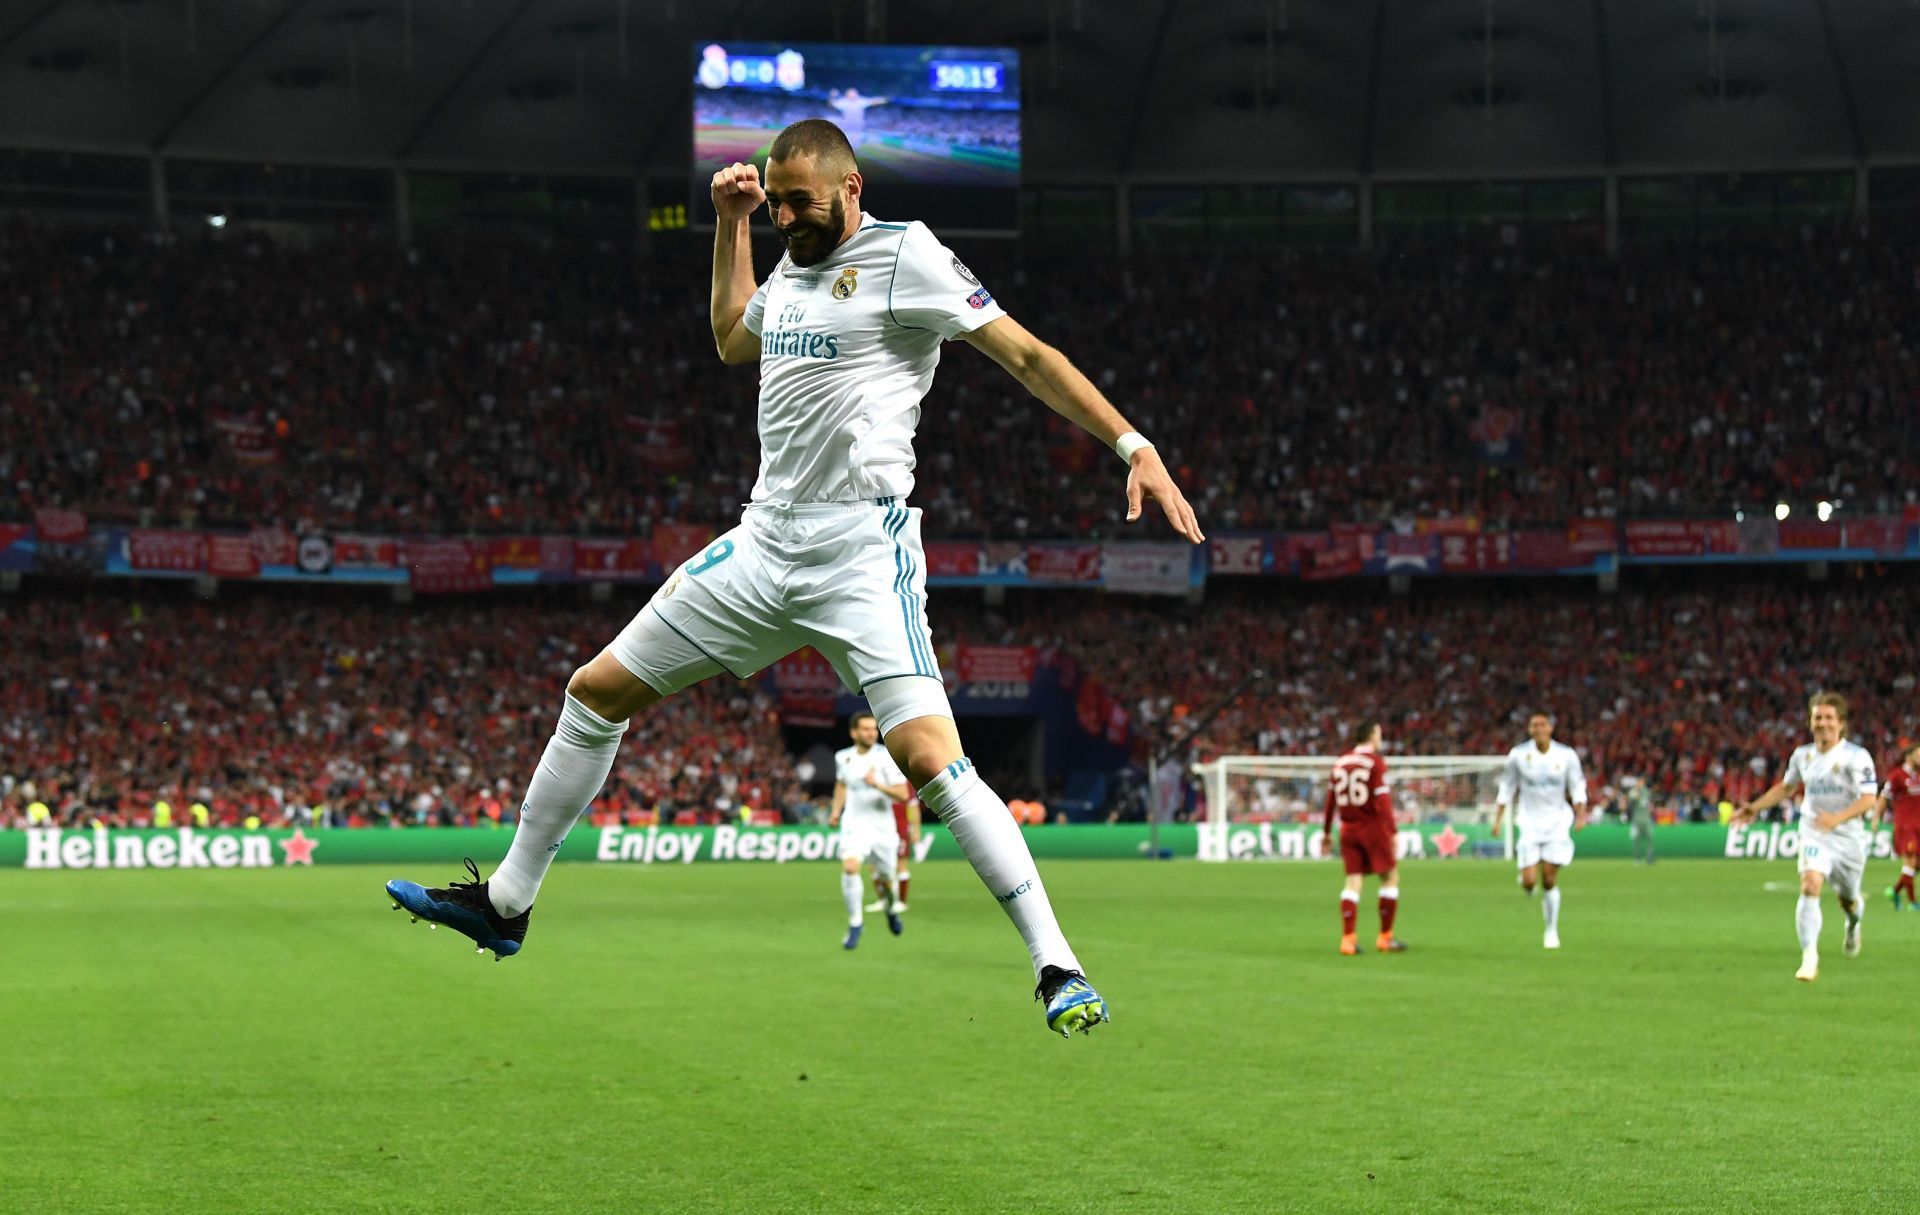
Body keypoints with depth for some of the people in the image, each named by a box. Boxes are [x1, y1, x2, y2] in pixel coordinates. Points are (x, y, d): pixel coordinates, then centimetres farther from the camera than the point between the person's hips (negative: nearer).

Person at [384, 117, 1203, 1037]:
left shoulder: (903, 254, -8)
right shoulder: (794, 266, 15)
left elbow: (1027, 355, -10)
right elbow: (732, 340, 36)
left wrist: (1133, 446, -19)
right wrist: (730, 227, 26)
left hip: (861, 551, -8)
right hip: (765, 542, 8)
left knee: (927, 756, -25)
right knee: (597, 691, 12)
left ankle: (1057, 968, -20)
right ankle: (506, 903, 26)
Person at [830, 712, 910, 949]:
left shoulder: (886, 757, -9)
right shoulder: (843, 758, 3)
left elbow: (903, 794, -13)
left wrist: (877, 784, -27)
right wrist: (836, 812, 15)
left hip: (882, 825, -1)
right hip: (854, 824, 1)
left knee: (886, 878, 9)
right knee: (850, 867, -24)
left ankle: (892, 909, 45)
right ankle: (855, 922, -11)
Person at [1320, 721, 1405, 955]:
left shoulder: (1340, 763, 9)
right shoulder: (1376, 762, -10)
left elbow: (1330, 800, 12)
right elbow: (1383, 800, -16)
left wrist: (1326, 831, 21)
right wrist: (1393, 833, -17)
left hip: (1348, 830, 6)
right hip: (1374, 827, -5)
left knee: (1353, 882, 5)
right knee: (1390, 878, 7)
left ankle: (1348, 938, -4)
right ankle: (1385, 937, 7)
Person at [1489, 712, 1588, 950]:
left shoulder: (1566, 756, -3)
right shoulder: (1518, 755, -3)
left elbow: (1578, 787, 6)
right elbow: (1507, 787, 8)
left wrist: (1580, 814, -9)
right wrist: (1498, 819, 5)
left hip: (1557, 821, 0)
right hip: (1529, 821, 0)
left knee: (1549, 879, -4)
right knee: (1529, 881, -11)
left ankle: (1552, 931, 11)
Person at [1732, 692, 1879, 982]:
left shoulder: (1856, 756, -11)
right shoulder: (1802, 755, 4)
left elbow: (1869, 798, -20)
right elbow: (1786, 787, 24)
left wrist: (1837, 818, -34)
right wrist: (1755, 808, 16)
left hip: (1848, 837, -1)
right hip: (1813, 836, 1)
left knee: (1847, 899, 15)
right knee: (1810, 885, -25)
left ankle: (1853, 925, 55)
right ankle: (1810, 959, -28)